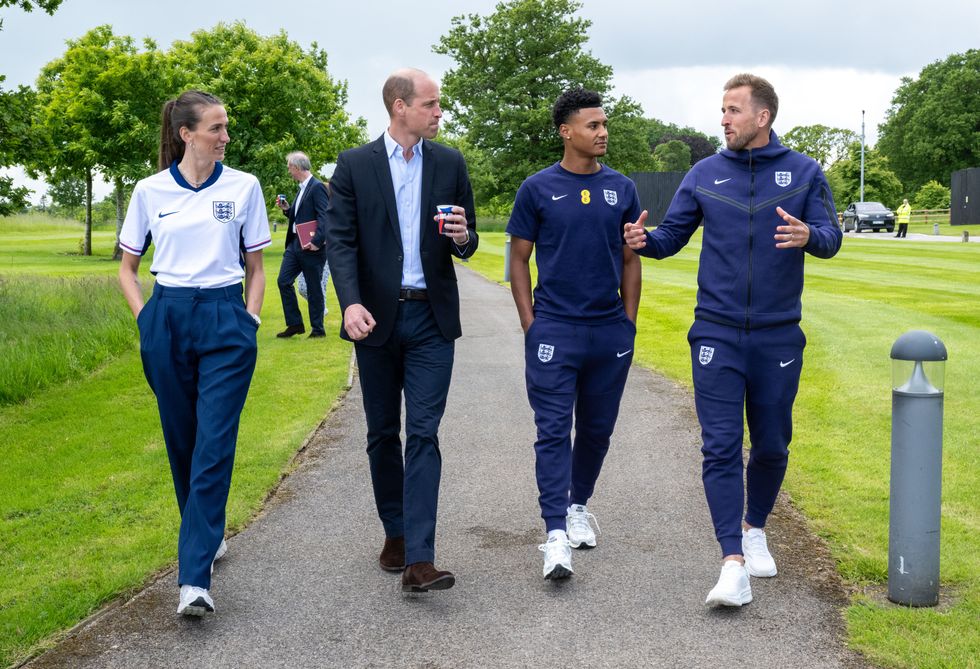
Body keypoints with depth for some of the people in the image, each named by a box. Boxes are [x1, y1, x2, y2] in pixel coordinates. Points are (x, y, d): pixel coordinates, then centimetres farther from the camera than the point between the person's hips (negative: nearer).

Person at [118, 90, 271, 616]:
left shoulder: (243, 187, 2)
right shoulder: (150, 191, 3)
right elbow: (127, 267, 13)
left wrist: (249, 321, -1)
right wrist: (145, 317, 1)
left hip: (225, 320, -2)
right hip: (168, 320, 2)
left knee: (214, 448, -10)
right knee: (181, 442, 11)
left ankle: (194, 577, -12)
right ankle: (207, 534, 35)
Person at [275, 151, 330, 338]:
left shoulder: (317, 187, -13)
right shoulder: (302, 188, 15)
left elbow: (324, 217, -21)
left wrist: (317, 241, -26)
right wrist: (287, 209, 8)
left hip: (310, 247, -9)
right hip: (295, 244, 9)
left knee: (313, 288, 0)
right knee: (283, 281, 6)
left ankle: (318, 329, 11)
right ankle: (295, 324, 14)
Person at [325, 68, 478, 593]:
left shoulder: (450, 163, 6)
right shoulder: (355, 165, 1)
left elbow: (467, 245, 11)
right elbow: (340, 240, -6)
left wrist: (462, 238, -14)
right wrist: (350, 302, -22)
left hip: (431, 318, 0)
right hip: (376, 318, 0)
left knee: (423, 435, -7)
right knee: (383, 433, 10)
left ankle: (419, 560, -12)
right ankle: (396, 533, 28)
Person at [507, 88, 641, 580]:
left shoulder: (621, 189, 7)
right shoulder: (538, 189, -1)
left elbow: (630, 260, 12)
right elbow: (519, 259, 2)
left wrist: (629, 322, 7)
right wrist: (530, 325, -4)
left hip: (611, 332, 3)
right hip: (554, 331, -3)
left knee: (596, 428, 13)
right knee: (554, 430, -7)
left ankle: (578, 506, 33)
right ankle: (556, 534, -9)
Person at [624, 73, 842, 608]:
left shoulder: (804, 173, 2)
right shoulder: (705, 174, 5)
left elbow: (831, 238, -3)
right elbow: (672, 235, 8)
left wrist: (808, 235, -27)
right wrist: (644, 241, -15)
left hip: (778, 336, 0)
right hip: (717, 331, 0)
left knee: (771, 445, 12)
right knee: (721, 447, -8)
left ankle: (755, 530, 36)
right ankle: (734, 565, -7)